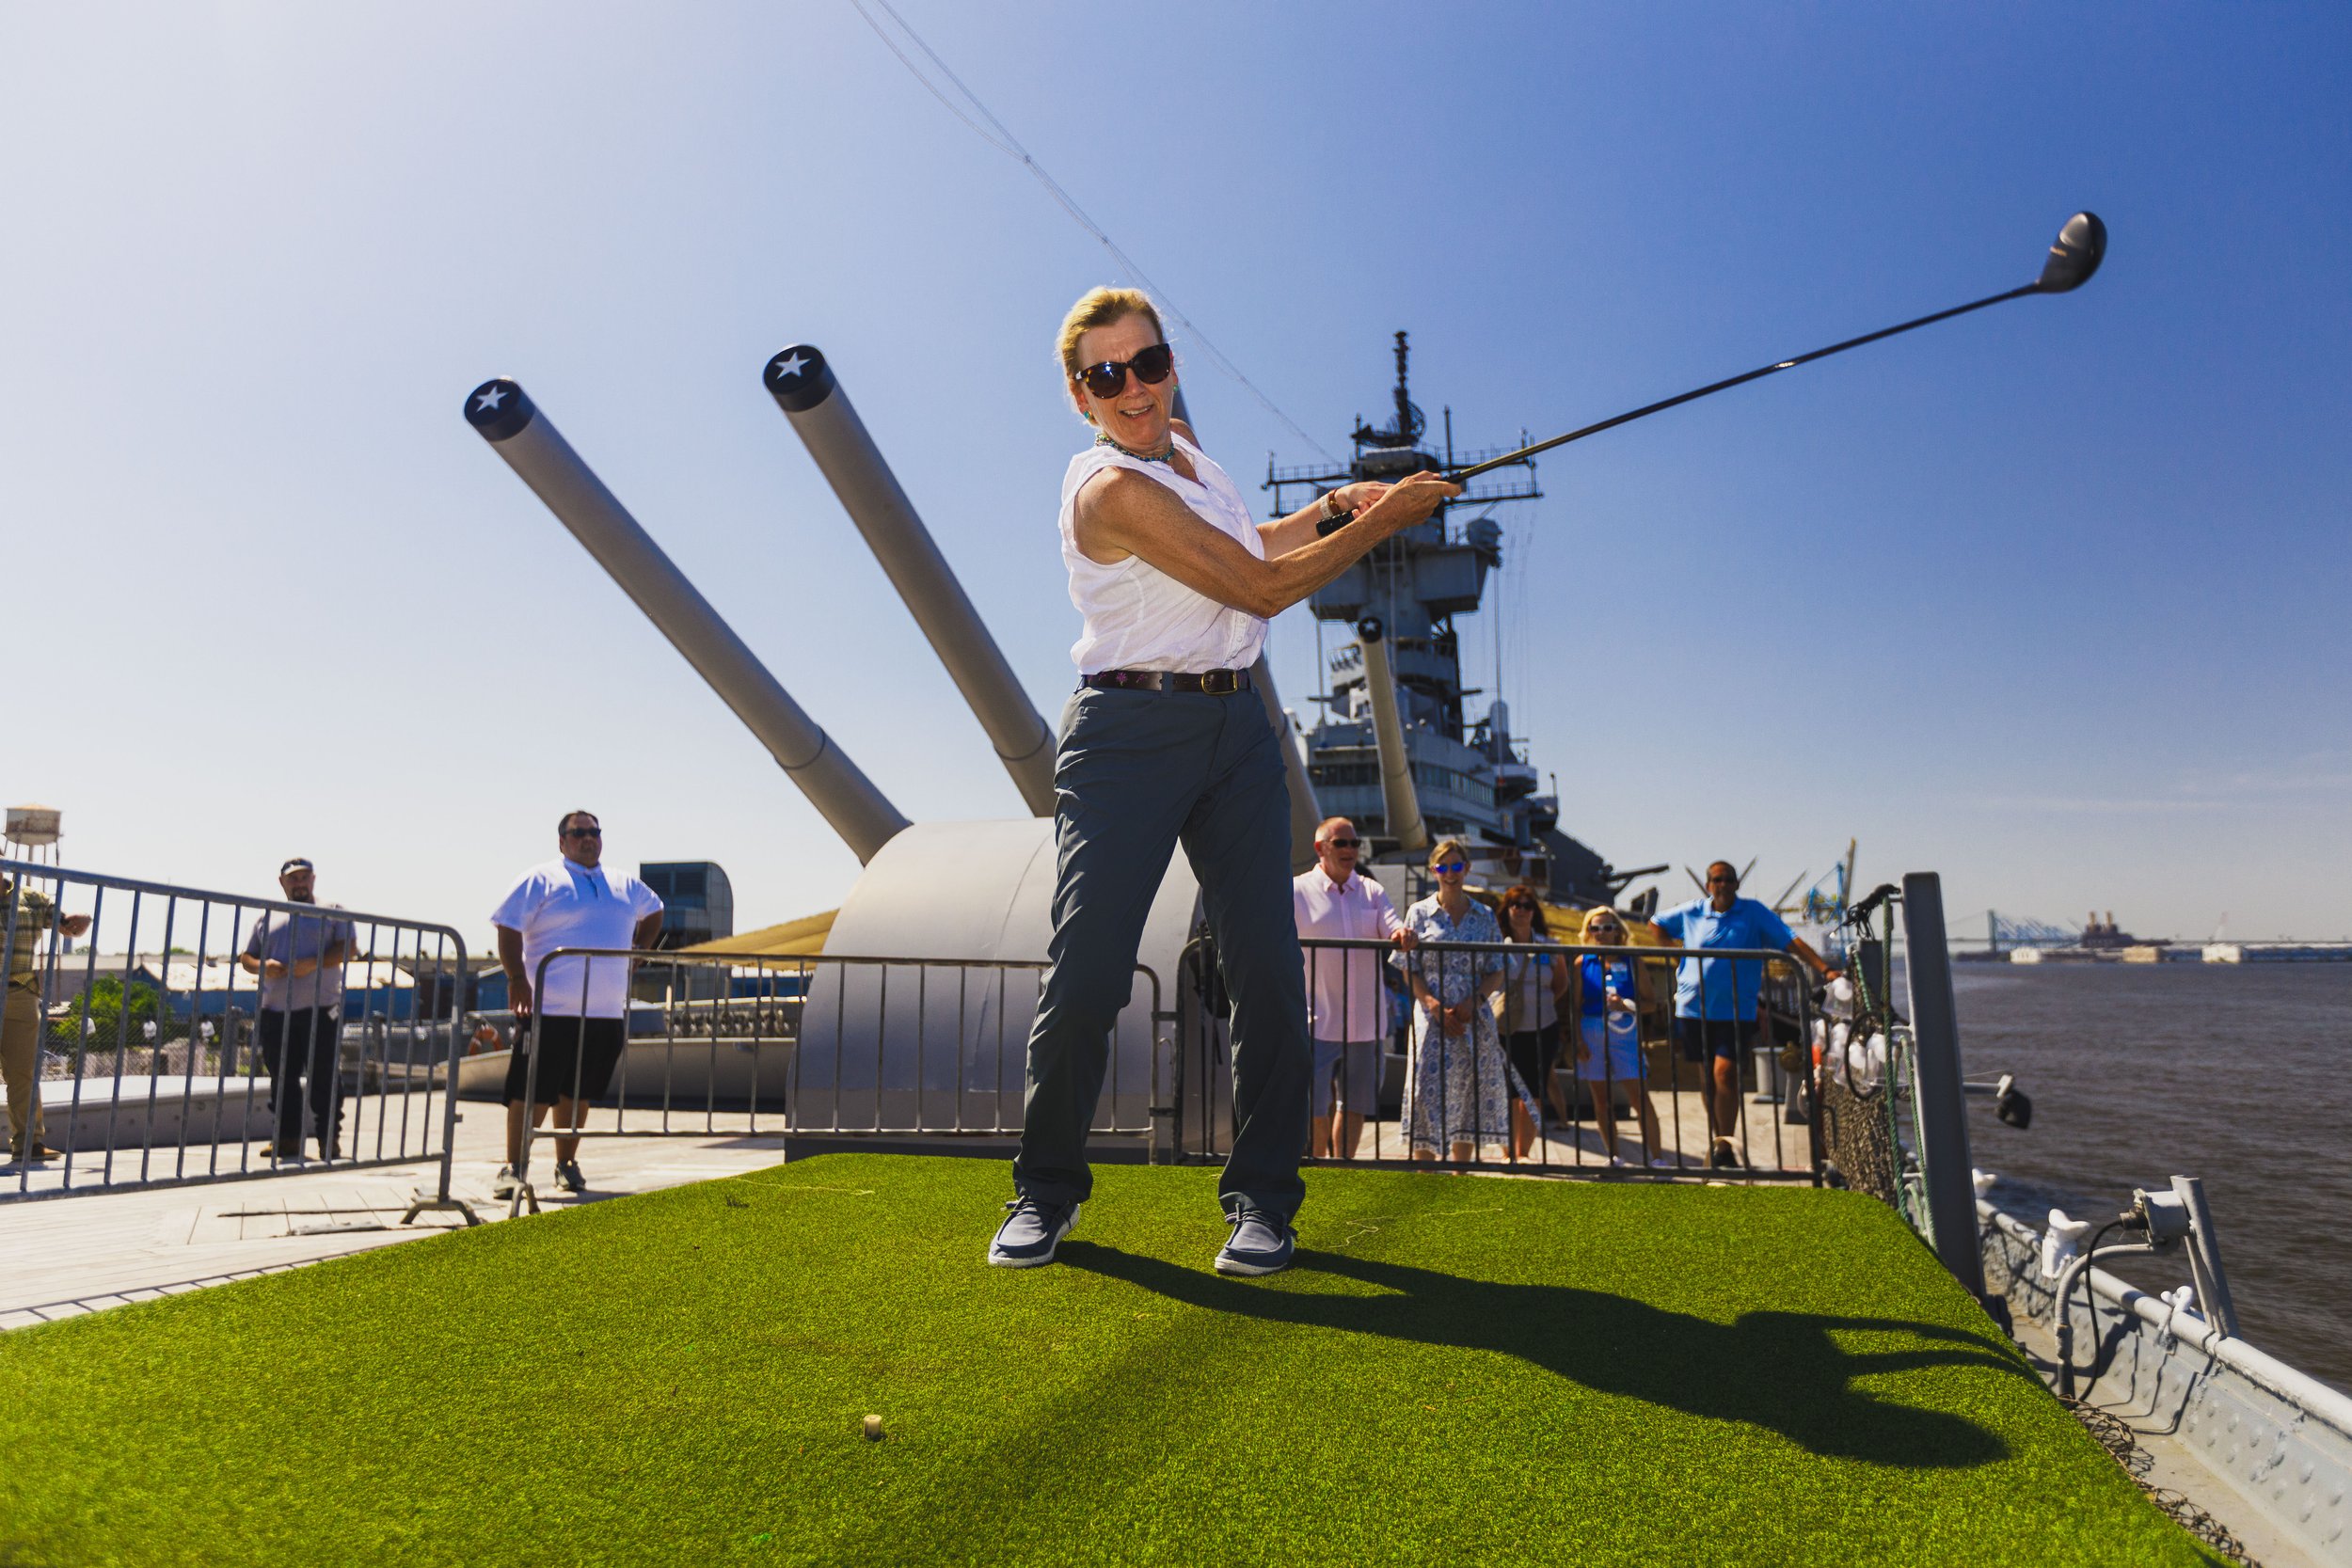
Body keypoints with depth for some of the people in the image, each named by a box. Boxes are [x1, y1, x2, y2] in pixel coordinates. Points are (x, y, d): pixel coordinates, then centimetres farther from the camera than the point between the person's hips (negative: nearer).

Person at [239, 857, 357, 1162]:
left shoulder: (332, 911, 9)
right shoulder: (268, 917, 20)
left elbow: (348, 947, -2)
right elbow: (246, 956, 18)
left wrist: (313, 963, -16)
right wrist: (261, 966, -5)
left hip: (320, 1011, -4)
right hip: (275, 1012, 4)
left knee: (325, 1077, -5)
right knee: (282, 1079, 6)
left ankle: (330, 1140, -2)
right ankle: (287, 1140, 12)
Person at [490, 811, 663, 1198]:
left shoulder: (625, 885, 16)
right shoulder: (542, 880, 0)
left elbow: (654, 912, 33)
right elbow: (508, 927, -5)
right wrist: (516, 979, -12)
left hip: (606, 1013, 5)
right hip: (550, 1009, -5)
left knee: (578, 1092, 12)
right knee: (532, 1092, -3)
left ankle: (567, 1164, 22)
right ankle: (512, 1167, 5)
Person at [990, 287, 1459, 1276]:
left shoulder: (1179, 448, 15)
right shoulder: (1114, 488, -13)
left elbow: (1243, 550, 32)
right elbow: (1259, 589, -13)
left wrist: (1330, 510, 17)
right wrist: (1384, 521, -4)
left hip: (1236, 727, 7)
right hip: (1131, 734, -7)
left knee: (1268, 972, -2)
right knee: (1085, 972, -10)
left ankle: (1262, 1195, 10)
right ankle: (1046, 1190, 10)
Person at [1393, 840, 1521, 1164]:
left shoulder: (1485, 916, 8)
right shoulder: (1419, 913, 3)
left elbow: (1497, 972, 7)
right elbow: (1410, 971, 0)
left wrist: (1473, 1002, -10)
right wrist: (1435, 1006, -14)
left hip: (1475, 1017, 2)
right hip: (1432, 1016, -2)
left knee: (1470, 1096, 5)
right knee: (1427, 1091, -7)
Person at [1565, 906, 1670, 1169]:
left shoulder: (1632, 962, 2)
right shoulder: (1582, 964, 4)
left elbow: (1648, 1001, 2)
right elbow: (1574, 1007, 4)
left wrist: (1625, 1004, -17)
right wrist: (1578, 1041, -4)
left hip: (1626, 1035, -1)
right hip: (1593, 1036, 2)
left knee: (1640, 1096, -8)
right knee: (1601, 1100, 5)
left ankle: (1656, 1156, -3)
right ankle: (1614, 1156, 16)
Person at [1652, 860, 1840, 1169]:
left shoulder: (1754, 913, 1)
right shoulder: (1692, 912, 7)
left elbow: (1791, 942, -7)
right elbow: (1655, 925, 22)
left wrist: (1825, 970, -18)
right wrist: (1676, 945, 10)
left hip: (1736, 1010, -2)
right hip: (1694, 1007, 3)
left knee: (1726, 1073, -14)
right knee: (1707, 1076, 9)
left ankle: (1724, 1145, -7)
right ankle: (1717, 1138, 24)